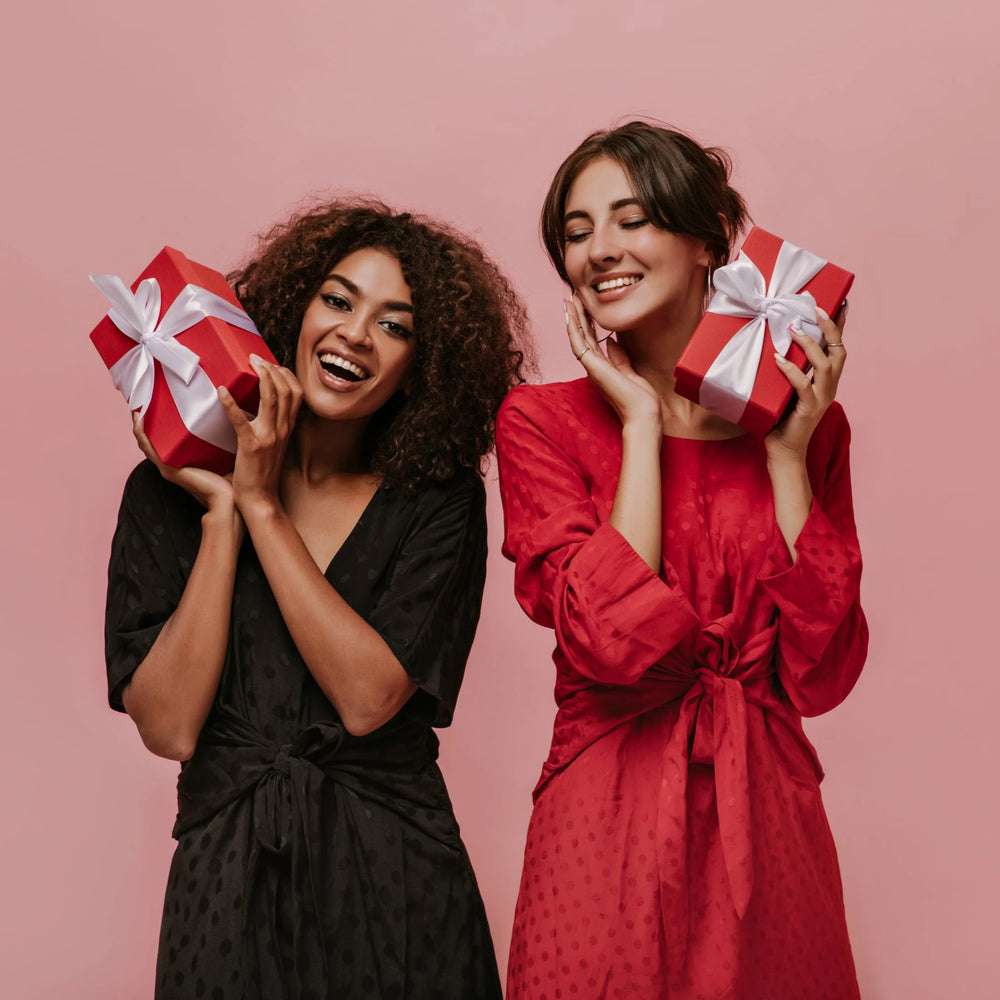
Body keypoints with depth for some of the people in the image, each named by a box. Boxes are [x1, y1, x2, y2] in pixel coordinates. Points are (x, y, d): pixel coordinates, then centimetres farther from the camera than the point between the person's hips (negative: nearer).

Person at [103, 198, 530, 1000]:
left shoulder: (440, 500, -5)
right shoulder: (169, 489, -3)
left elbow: (368, 699, -17)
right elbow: (168, 727, -11)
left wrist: (262, 506, -14)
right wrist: (221, 513, -14)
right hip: (226, 878, 1)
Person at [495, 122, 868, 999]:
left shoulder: (805, 422, 2)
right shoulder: (542, 421, -5)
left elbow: (818, 676, -6)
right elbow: (615, 640, -18)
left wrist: (787, 453, -9)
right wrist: (641, 422, -13)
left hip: (769, 817, 3)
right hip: (609, 822, -2)